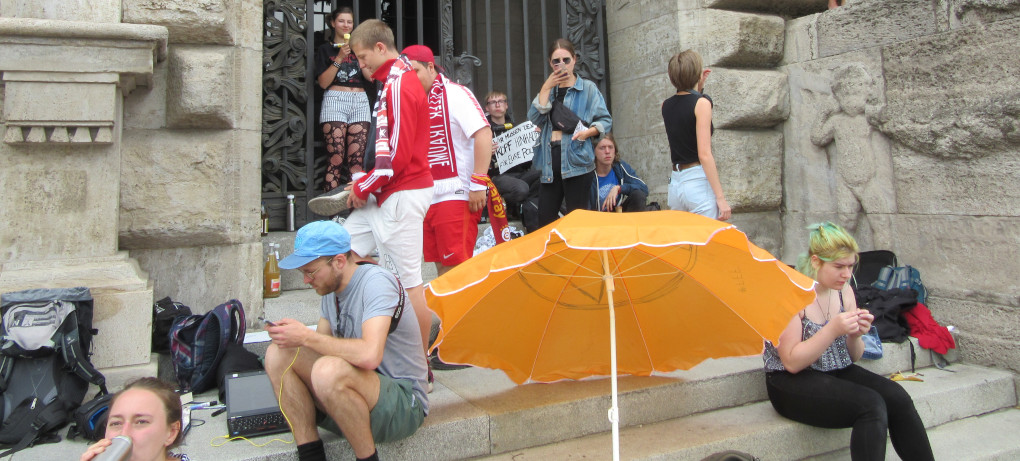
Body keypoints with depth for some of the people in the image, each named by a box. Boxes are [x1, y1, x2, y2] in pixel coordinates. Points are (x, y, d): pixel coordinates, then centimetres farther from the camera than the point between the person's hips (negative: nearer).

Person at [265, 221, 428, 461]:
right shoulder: (331, 288, 8)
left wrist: (307, 337, -22)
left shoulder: (376, 281, -18)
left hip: (403, 403, -8)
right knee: (278, 354, -6)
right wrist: (293, 336, -10)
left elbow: (369, 355, -32)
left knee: (329, 370, -35)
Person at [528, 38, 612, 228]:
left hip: (577, 160, -4)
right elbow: (534, 119, 3)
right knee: (544, 221, 3)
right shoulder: (549, 90, 19)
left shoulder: (588, 88, 7)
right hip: (550, 164, 4)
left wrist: (587, 132, -16)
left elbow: (606, 120, 3)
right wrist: (546, 88, -1)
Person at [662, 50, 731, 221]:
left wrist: (698, 87, 28)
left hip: (675, 182, 7)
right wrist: (720, 197, -14)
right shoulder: (701, 103, -9)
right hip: (699, 181, -7)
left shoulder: (666, 105, 10)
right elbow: (704, 154, -15)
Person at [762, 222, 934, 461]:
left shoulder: (844, 291, 6)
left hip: (838, 373, 6)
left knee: (898, 398, -18)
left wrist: (855, 336, -9)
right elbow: (792, 362, -18)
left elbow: (853, 357, 13)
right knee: (871, 404, -27)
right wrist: (832, 330, -26)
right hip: (793, 383, -6)